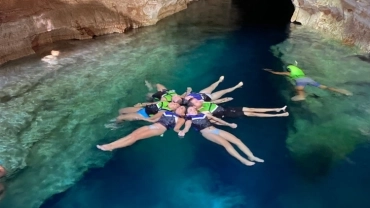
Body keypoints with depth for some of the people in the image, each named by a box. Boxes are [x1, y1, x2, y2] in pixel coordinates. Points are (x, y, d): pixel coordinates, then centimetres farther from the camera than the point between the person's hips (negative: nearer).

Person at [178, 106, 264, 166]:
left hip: (215, 130, 6)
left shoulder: (203, 114, 23)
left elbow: (216, 119, 25)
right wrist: (182, 132, -35)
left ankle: (252, 157, -9)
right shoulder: (190, 119, 9)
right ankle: (243, 160, -33)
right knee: (225, 143, -29)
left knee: (237, 140, -9)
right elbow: (187, 127, -10)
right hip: (207, 133, -6)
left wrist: (229, 124, 23)